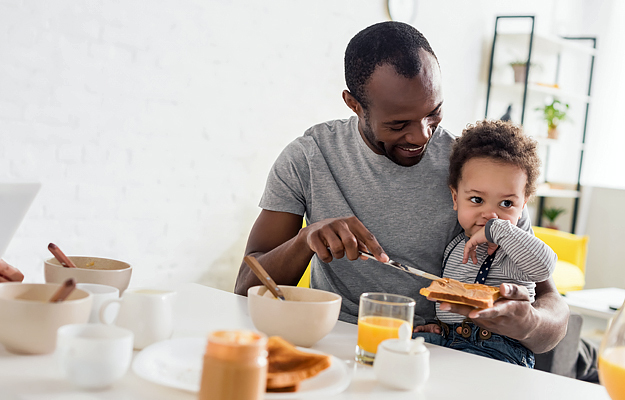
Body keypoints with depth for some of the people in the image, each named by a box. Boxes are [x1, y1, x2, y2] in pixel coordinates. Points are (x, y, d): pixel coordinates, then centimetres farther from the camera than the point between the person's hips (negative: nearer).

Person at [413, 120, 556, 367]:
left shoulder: (512, 250, -9)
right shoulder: (454, 246, 14)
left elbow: (543, 265, -34)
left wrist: (497, 229, -28)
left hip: (496, 349, -6)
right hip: (446, 338, 6)